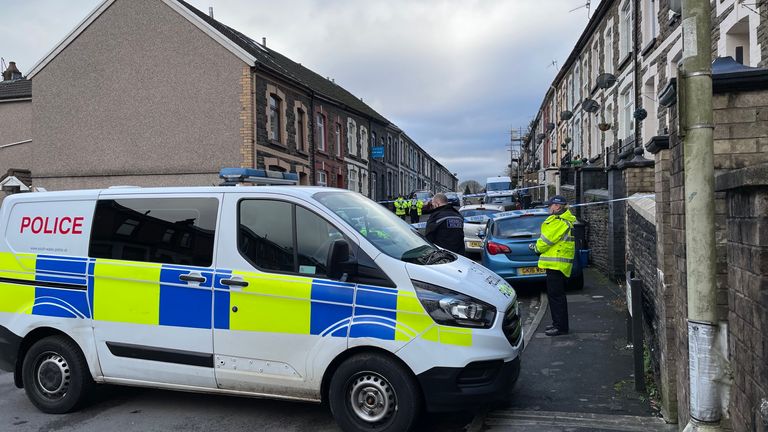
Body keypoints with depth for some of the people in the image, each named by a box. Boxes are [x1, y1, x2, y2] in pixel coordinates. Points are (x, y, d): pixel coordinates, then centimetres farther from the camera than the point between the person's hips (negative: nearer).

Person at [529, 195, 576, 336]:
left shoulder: (559, 222, -17)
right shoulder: (565, 220, 18)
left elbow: (547, 239, -15)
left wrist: (537, 247, 3)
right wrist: (538, 246, 8)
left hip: (557, 263, -11)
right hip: (557, 263, 11)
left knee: (556, 295, -6)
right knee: (555, 294, 17)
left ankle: (561, 326, -2)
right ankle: (558, 323, 25)